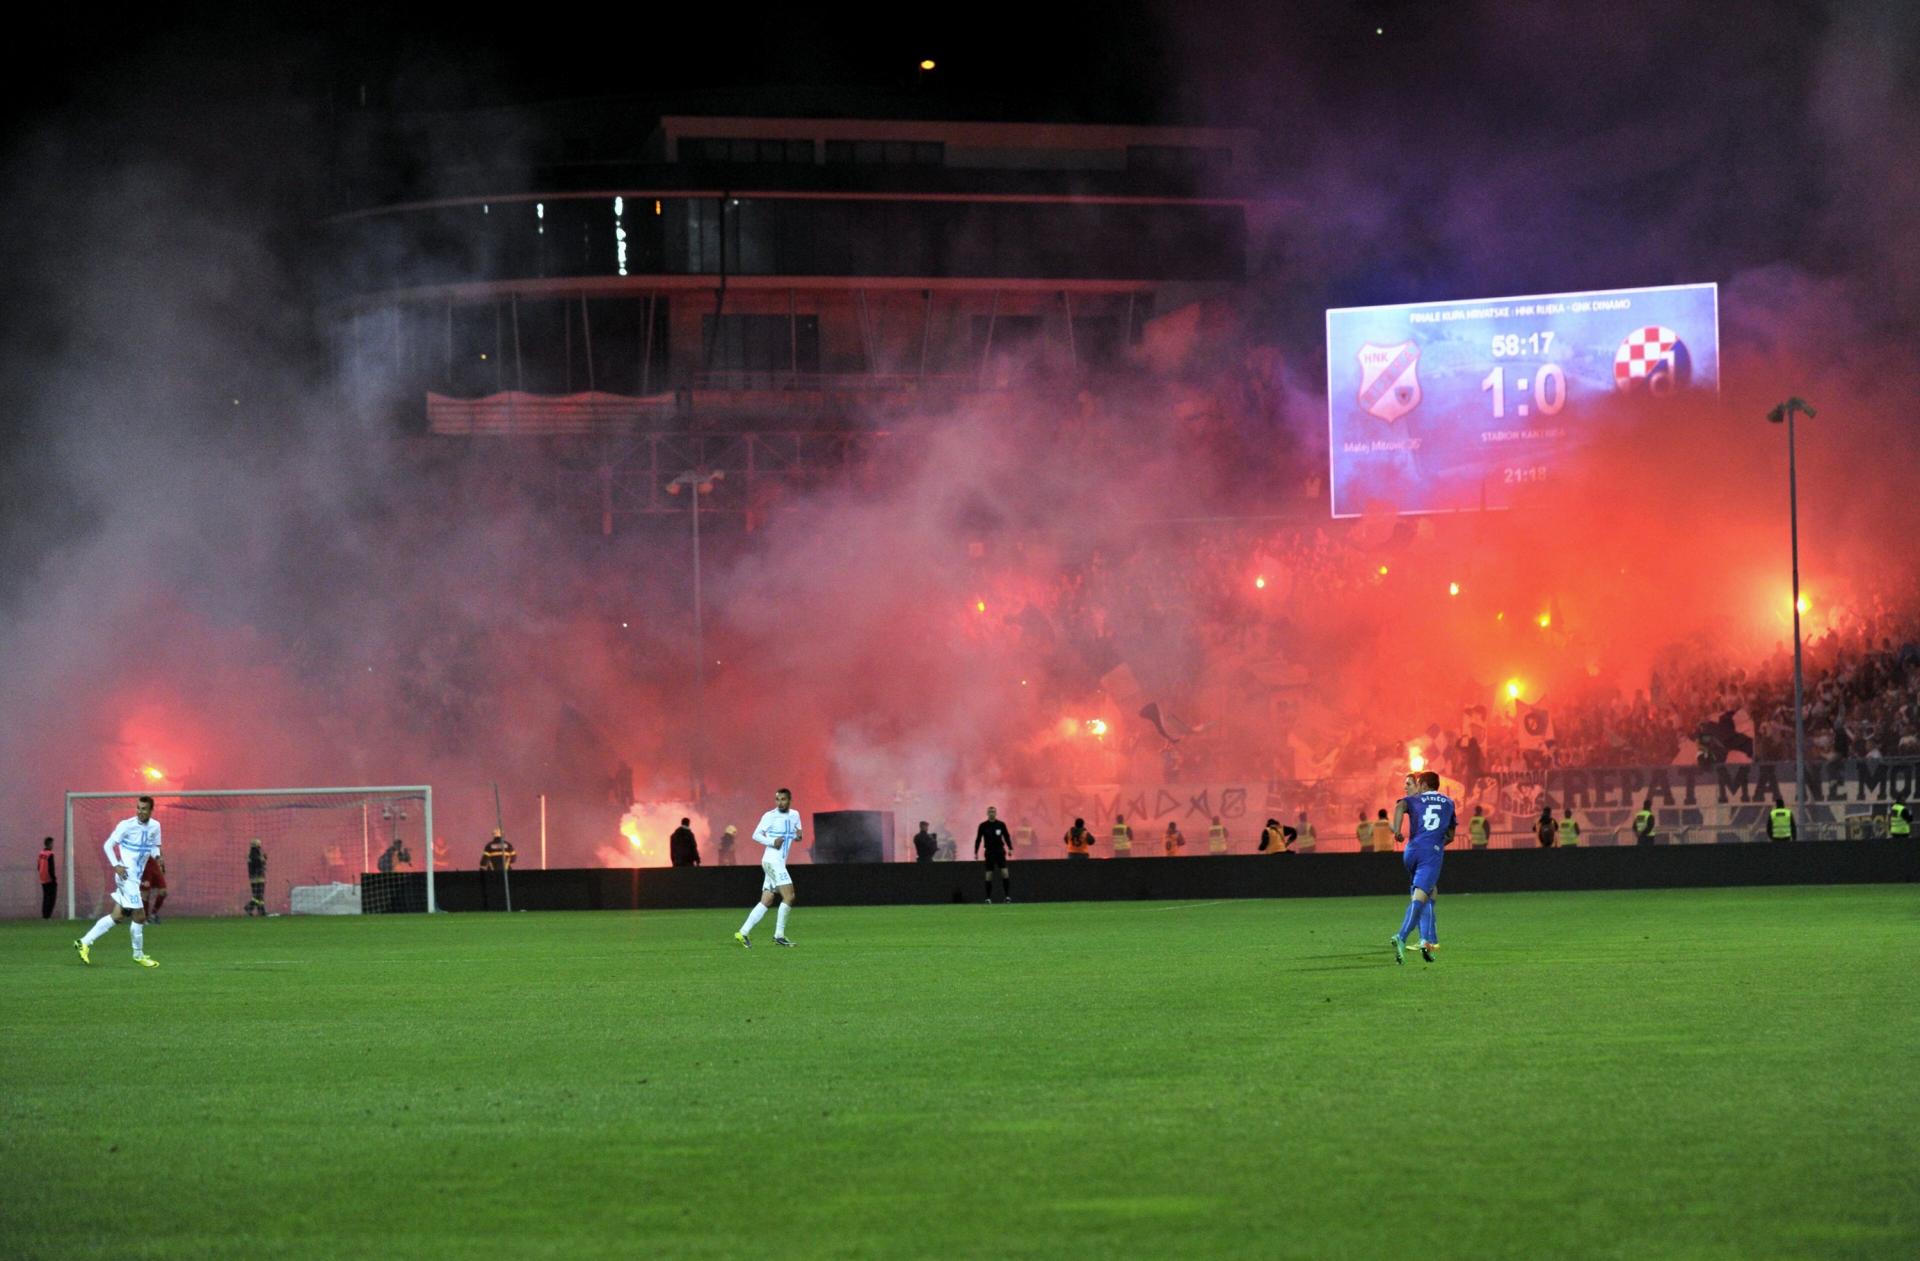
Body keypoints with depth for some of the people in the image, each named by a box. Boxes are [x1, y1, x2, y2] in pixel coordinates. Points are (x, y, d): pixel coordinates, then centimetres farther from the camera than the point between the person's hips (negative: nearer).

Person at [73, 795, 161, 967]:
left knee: (117, 916, 7)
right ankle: (139, 955, 9)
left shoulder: (155, 827, 6)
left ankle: (85, 943, 13)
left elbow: (154, 847, 18)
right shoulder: (126, 825, -11)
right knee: (139, 916, -6)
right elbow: (108, 845, -8)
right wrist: (116, 865, -20)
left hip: (136, 878, 7)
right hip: (126, 875, -7)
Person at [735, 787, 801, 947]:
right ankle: (779, 935, -10)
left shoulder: (794, 815, 12)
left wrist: (798, 835, 1)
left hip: (779, 863, 7)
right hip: (772, 860, -7)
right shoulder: (770, 816, -6)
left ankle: (743, 933, 4)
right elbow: (756, 835, -7)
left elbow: (797, 829, 25)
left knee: (766, 901, 4)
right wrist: (772, 842, -22)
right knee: (789, 896, -14)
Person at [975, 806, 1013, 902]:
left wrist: (1010, 848, 2)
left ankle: (1007, 895, -6)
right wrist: (976, 852, -1)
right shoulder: (983, 826, 1)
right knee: (989, 874, -1)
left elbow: (1007, 836, 10)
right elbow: (978, 839, 4)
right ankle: (988, 897, 6)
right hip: (989, 852, 0)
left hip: (1000, 851, 0)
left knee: (1004, 872, -10)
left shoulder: (1001, 824, 3)